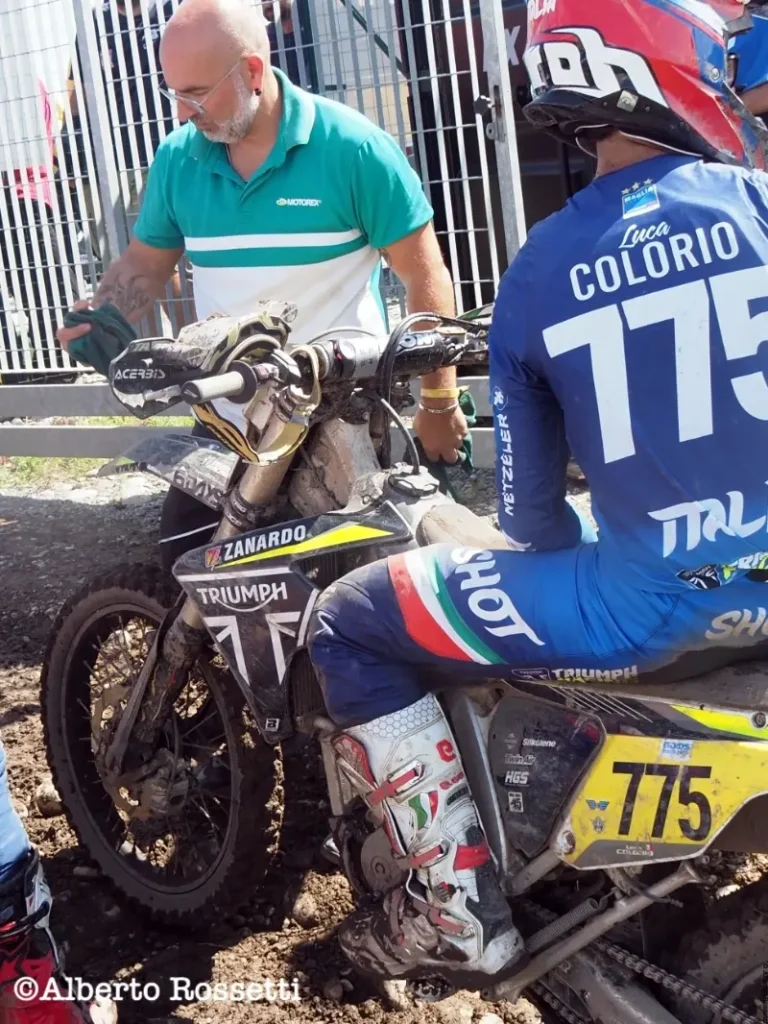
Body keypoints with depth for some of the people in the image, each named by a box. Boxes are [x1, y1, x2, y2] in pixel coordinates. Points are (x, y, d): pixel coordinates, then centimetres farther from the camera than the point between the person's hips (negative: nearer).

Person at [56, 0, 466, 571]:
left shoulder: (352, 148, -14)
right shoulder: (177, 160, 0)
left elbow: (425, 276, -10)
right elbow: (146, 264, 11)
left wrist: (439, 404, -9)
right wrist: (97, 325, -10)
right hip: (227, 419, 5)